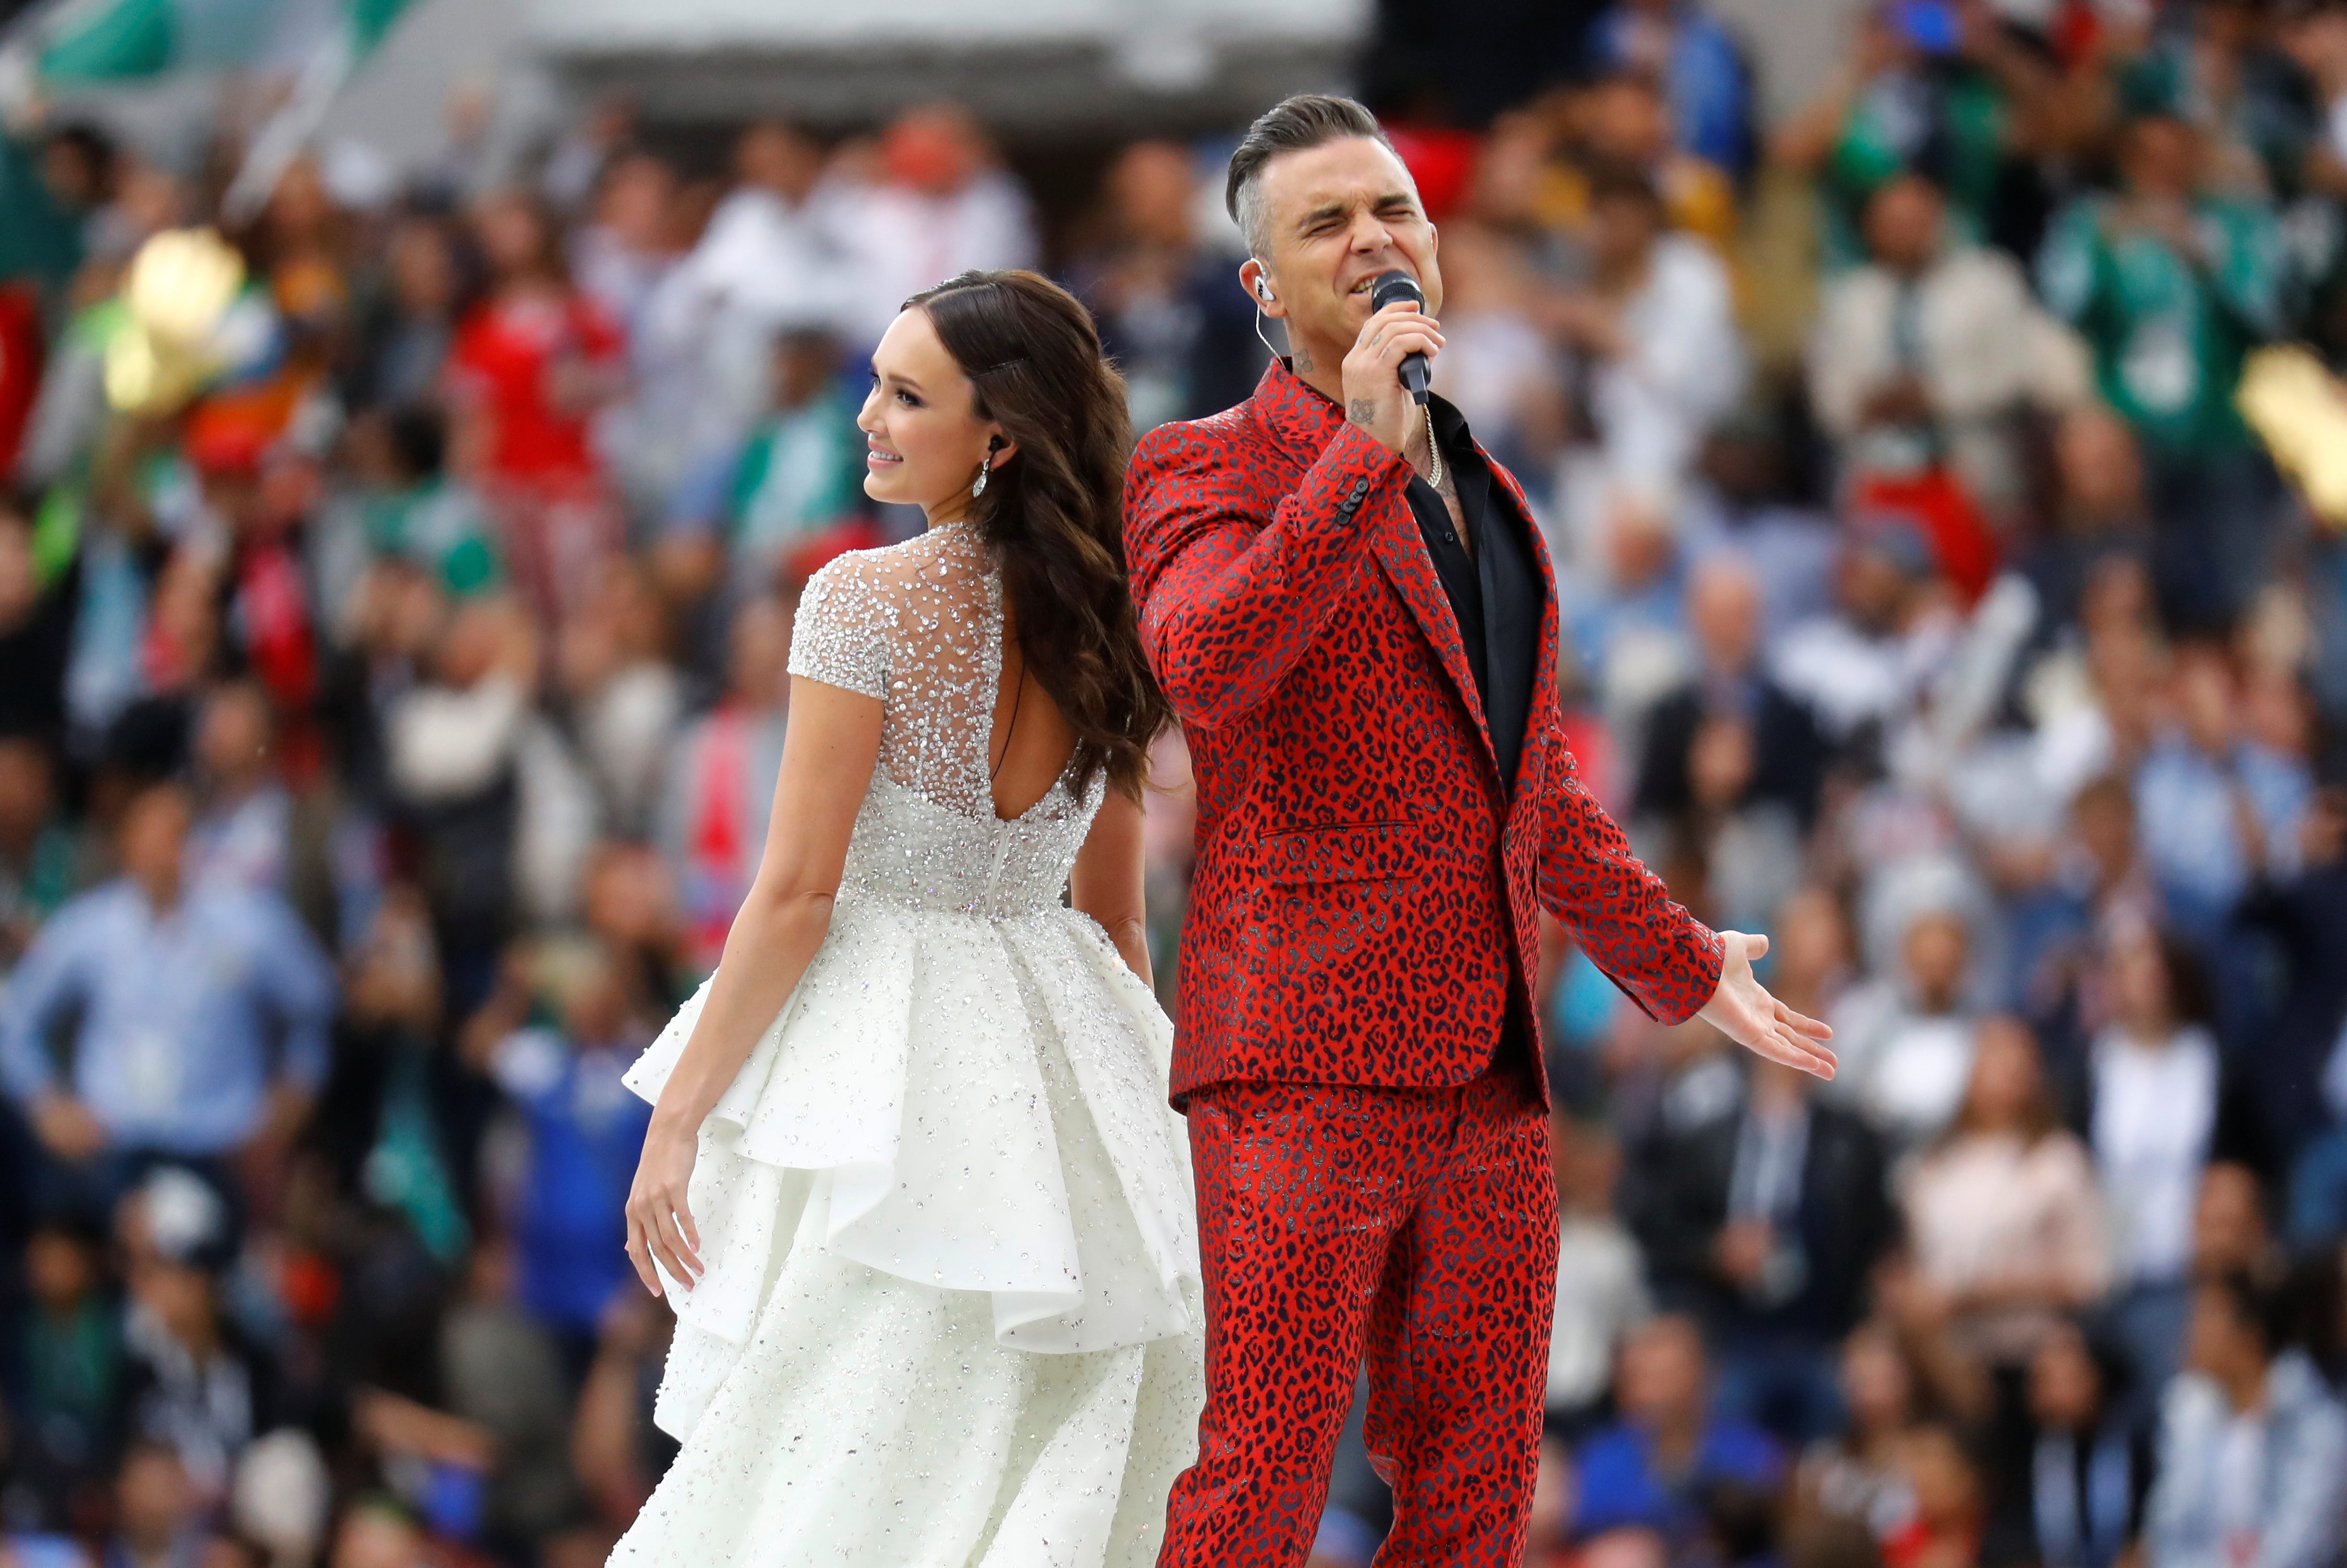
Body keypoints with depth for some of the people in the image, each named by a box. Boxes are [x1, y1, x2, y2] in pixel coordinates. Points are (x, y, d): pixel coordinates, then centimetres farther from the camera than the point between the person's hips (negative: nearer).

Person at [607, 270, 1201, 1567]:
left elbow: (798, 896, -14)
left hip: (878, 1053, -7)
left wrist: (676, 1118, -9)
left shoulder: (866, 600, -13)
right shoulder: (1100, 622, 7)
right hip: (1058, 1062, 7)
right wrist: (1113, 1100, 24)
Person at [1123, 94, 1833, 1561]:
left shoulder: (1485, 500, 20)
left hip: (1486, 1081, 7)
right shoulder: (1204, 473, -2)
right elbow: (1203, 667, -24)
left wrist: (1679, 961, 37)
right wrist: (1360, 451, -25)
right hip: (1304, 1067, -7)